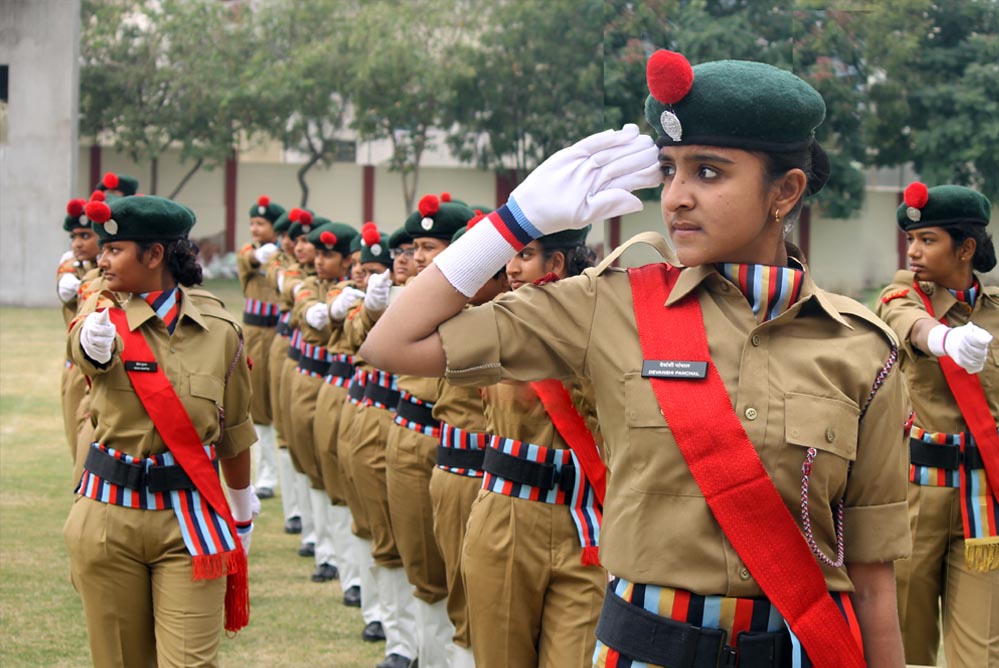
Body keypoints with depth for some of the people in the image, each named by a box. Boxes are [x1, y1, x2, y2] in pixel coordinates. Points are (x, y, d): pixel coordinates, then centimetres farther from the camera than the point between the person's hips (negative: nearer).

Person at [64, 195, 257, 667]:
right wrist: (94, 342, -52)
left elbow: (234, 430, 10)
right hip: (109, 518, 1)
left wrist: (242, 512, 20)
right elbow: (87, 347, -28)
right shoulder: (105, 317, -3)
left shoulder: (218, 330, -2)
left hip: (191, 521, -1)